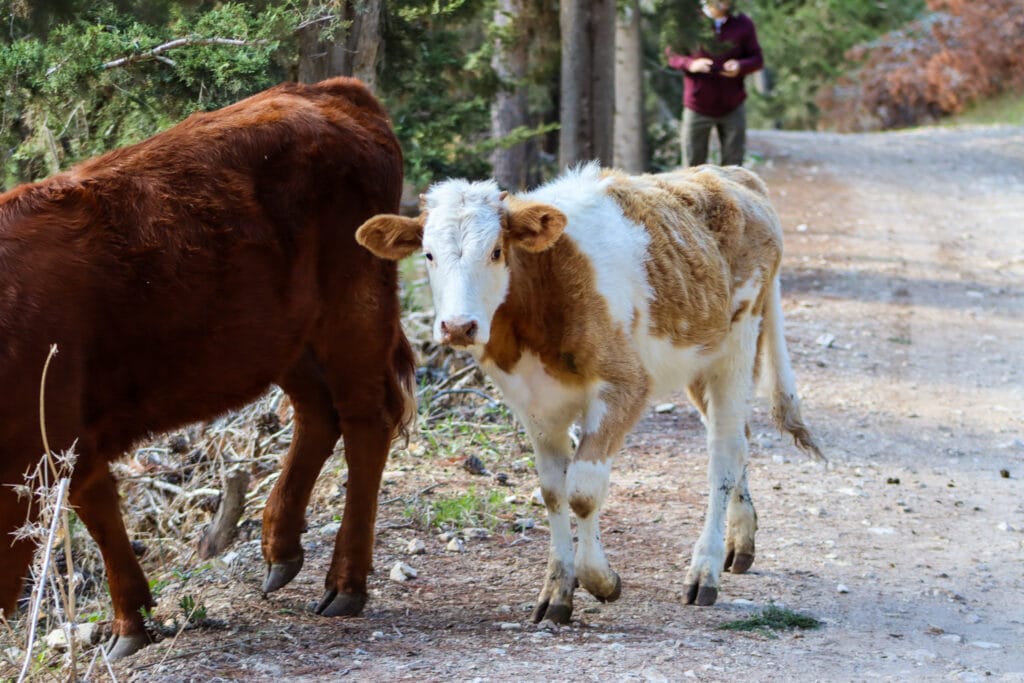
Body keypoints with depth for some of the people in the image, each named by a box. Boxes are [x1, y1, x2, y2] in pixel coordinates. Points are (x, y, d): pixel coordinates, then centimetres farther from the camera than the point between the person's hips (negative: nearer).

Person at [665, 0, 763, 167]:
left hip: (732, 108, 1)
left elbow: (757, 58, 4)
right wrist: (689, 64, -18)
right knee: (693, 165, 4)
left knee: (733, 165, 5)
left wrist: (740, 66, -18)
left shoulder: (743, 24, -2)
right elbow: (670, 53, 2)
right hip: (697, 107, -1)